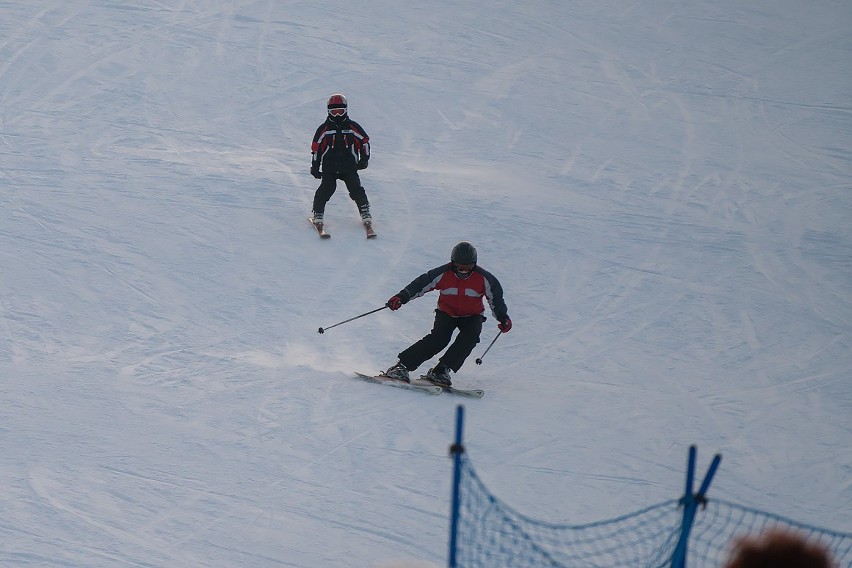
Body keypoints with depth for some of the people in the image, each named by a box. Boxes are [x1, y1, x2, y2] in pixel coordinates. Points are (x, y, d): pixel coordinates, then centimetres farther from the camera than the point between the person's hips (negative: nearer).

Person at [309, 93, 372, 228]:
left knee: (356, 190, -9)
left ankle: (365, 212, 1)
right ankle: (317, 213, -7)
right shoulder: (324, 129, 6)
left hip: (349, 167, 0)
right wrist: (315, 167, 9)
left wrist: (364, 159, 3)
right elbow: (316, 147, 11)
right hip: (329, 168, 0)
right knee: (326, 189, -15)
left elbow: (365, 141, 14)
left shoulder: (353, 127, 7)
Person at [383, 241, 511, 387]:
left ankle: (441, 370, -29)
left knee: (469, 337, -29)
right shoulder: (443, 274, -18)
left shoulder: (483, 278, -16)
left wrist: (503, 318, -14)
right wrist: (401, 297, -26)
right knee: (439, 338, -26)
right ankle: (402, 366, -26)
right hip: (447, 313, -2)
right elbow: (420, 285, -15)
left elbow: (496, 297, -3)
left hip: (472, 316, 2)